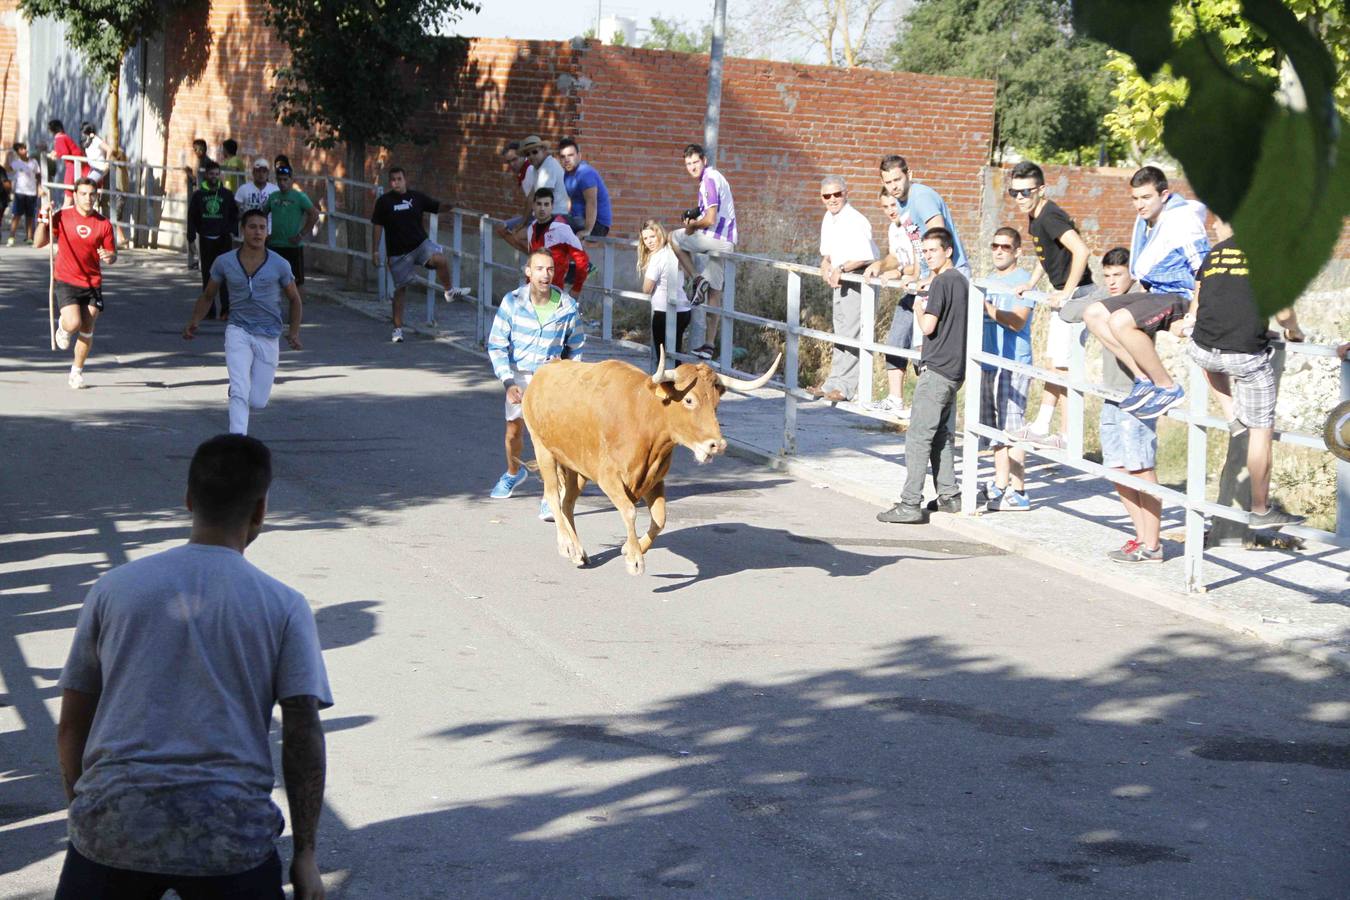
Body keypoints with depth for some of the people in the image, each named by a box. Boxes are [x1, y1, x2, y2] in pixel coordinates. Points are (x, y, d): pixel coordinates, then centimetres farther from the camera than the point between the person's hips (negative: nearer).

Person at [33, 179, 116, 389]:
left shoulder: (104, 224, -1)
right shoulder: (61, 217, -5)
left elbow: (112, 254, 7)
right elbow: (39, 243, -4)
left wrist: (109, 257, -17)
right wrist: (44, 217, -15)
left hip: (92, 283, 2)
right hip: (66, 281, -2)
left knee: (87, 331, 3)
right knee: (73, 324, -20)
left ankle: (77, 372, 23)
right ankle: (62, 327, 18)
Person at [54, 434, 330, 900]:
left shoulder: (113, 589, 9)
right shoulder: (283, 606, 4)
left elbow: (71, 726, 12)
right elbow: (303, 734, -1)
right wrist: (305, 854, 4)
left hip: (115, 825, 1)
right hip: (228, 836, -1)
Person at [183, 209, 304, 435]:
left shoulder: (279, 265, -4)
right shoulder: (224, 262, -1)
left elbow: (295, 300, 8)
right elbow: (207, 296, 13)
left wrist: (294, 332, -7)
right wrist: (194, 322, -2)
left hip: (268, 337, 1)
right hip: (238, 331, -1)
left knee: (257, 402, 3)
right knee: (240, 392, -21)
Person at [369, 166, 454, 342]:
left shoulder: (417, 197, 2)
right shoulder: (384, 201, -2)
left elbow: (438, 207, 9)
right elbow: (378, 226, 2)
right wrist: (375, 251, 0)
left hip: (420, 244, 1)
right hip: (397, 252, -1)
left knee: (439, 259, -29)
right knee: (400, 289, 3)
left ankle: (449, 291, -5)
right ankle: (398, 328, 15)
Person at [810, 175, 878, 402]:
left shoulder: (855, 222, -19)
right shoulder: (829, 218, 10)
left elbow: (866, 256, -24)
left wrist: (841, 269, -22)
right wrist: (826, 265, 0)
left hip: (859, 280, -10)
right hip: (841, 281, 10)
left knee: (850, 333, -11)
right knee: (841, 331, 13)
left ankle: (842, 385, -10)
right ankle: (836, 383, 18)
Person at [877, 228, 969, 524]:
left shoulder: (941, 282, -14)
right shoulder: (962, 281, 14)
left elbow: (928, 327, -18)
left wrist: (919, 308, 0)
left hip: (937, 369, -9)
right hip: (955, 369, 9)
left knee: (918, 437, -8)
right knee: (941, 434, 17)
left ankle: (910, 504, -11)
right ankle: (949, 496, 18)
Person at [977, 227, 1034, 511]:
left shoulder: (1023, 280, -7)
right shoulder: (988, 280, 18)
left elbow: (1018, 321, -18)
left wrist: (988, 308, -26)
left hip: (1014, 364, -8)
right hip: (989, 361, 8)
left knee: (1012, 427, -9)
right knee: (996, 428, 11)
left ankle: (1018, 492, -7)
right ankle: (1000, 486, 18)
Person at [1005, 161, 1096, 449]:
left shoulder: (1049, 217, -20)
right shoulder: (1035, 217, 10)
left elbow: (1081, 251, -32)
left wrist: (1066, 293, -26)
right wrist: (1031, 283, 18)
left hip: (1076, 294, -11)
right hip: (1064, 293, 11)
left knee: (1064, 366, -6)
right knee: (1055, 362, 15)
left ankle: (1067, 436, -1)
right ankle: (1041, 427, 22)